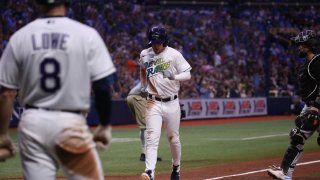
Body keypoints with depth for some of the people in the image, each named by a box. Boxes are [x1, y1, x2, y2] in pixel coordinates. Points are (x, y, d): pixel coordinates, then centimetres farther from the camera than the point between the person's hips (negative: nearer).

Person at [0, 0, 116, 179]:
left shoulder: (20, 37, 3)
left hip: (32, 124, 3)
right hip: (70, 124, -3)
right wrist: (105, 125, 6)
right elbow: (102, 87, -7)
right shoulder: (86, 34, -5)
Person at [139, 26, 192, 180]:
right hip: (153, 103, 1)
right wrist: (143, 86, 10)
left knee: (173, 138, 11)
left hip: (171, 103, -1)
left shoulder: (174, 55, -6)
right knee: (152, 138, -13)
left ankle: (176, 167, 33)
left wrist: (173, 76, -25)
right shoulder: (145, 55, 3)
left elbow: (188, 75, -6)